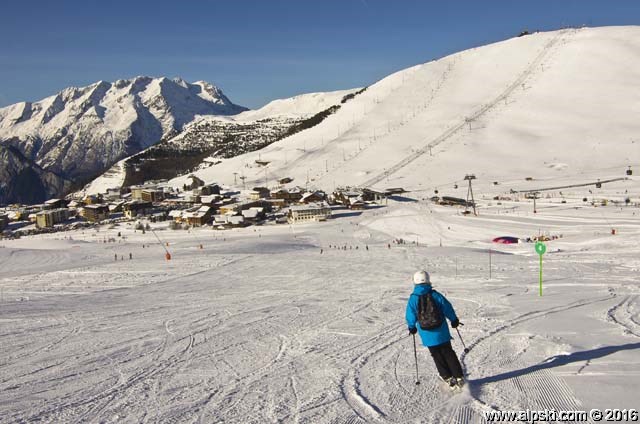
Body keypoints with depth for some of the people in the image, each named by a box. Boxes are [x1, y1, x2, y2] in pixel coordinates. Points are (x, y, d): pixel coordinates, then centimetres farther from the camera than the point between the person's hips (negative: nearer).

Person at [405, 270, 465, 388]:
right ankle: (459, 377, 12)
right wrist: (454, 320, 14)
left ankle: (448, 378, 15)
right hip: (441, 332, 1)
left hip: (427, 335, 0)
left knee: (437, 356, 14)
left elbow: (410, 316, -2)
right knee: (448, 353, 13)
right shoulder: (435, 295, -9)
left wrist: (412, 327, 16)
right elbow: (447, 308, -2)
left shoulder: (413, 299, -10)